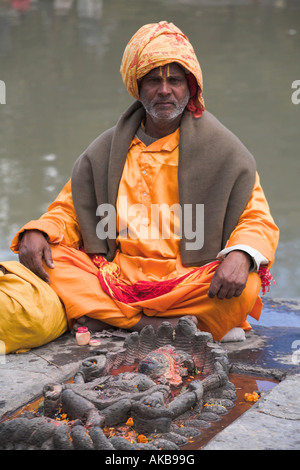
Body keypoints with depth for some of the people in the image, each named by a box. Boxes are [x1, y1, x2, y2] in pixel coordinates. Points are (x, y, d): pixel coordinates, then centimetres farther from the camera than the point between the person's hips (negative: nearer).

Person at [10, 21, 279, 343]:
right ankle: (160, 324, -30)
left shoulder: (221, 150, 5)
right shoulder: (106, 151, 13)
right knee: (49, 257, -20)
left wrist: (241, 254, -23)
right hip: (117, 278, 2)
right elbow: (68, 209, 16)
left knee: (245, 283, -33)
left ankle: (100, 318, -27)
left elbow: (257, 220, 1)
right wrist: (37, 232, -8)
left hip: (190, 285, -2)